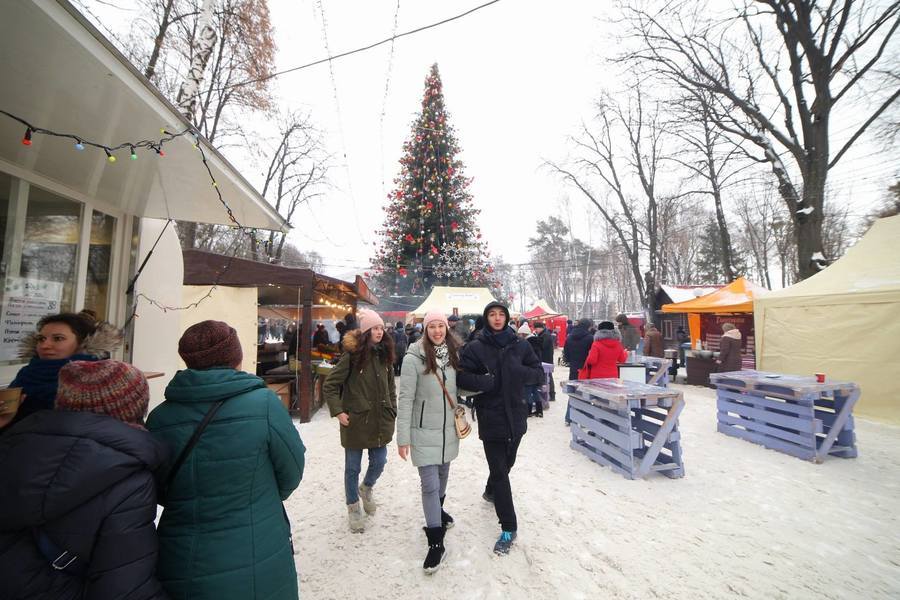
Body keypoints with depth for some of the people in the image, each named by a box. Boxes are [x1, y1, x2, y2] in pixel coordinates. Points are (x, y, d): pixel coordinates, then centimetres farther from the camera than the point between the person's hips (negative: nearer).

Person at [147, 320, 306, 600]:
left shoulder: (159, 417, -9)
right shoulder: (263, 404, -20)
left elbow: (159, 493, 6)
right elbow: (291, 475, -6)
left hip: (178, 573, 3)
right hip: (256, 569, -2)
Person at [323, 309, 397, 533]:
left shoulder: (385, 355, 2)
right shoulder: (352, 355, -13)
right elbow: (329, 386, -9)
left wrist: (392, 412, 7)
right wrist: (338, 412, -14)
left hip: (380, 421, 5)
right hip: (356, 421, -4)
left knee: (379, 462, 13)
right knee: (353, 467, 11)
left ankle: (366, 488, 46)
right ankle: (353, 507, 34)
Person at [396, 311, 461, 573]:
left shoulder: (453, 354, 0)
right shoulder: (414, 358, -16)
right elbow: (405, 399, -14)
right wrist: (403, 437, -13)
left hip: (449, 429, 5)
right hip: (424, 432, -5)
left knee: (442, 475, 23)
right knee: (429, 484, -1)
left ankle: (437, 512, 49)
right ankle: (436, 542, 15)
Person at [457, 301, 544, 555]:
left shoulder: (520, 345, 0)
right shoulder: (475, 348, -8)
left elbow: (539, 373, 3)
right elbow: (462, 377, -11)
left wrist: (520, 373, -16)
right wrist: (489, 382, -22)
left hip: (515, 415, 4)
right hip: (491, 418, -3)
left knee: (507, 462, 21)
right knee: (499, 469, 0)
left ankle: (491, 491, 51)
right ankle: (509, 528, 14)